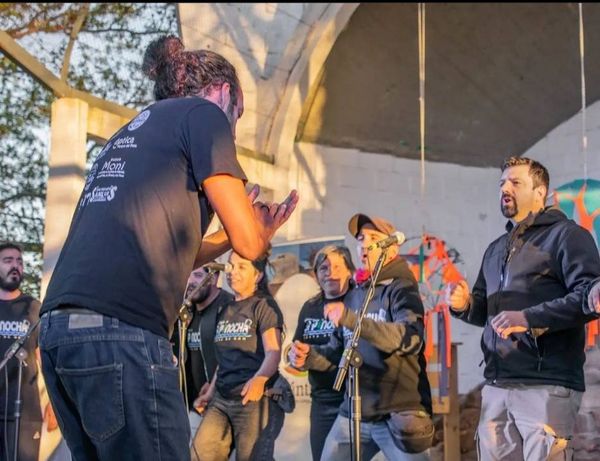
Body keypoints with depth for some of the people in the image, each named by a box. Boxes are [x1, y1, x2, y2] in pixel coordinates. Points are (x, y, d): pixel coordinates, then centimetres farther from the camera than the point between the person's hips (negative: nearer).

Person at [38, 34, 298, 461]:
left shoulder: (132, 132, 29)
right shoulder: (202, 113, 6)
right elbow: (249, 243, 1)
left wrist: (247, 228, 35)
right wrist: (262, 229, 25)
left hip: (58, 329, 9)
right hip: (120, 332, -9)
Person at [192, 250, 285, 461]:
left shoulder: (264, 306, -3)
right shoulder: (224, 310, 18)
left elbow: (273, 352, -15)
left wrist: (259, 379, -33)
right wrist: (210, 393, 19)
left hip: (255, 400, -7)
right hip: (221, 400, 7)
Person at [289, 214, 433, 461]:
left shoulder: (401, 289, -6)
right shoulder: (353, 296, 16)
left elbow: (410, 338, -25)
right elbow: (338, 352, 19)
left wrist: (352, 320, -33)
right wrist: (309, 357, -2)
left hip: (398, 415, -7)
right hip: (353, 414, 7)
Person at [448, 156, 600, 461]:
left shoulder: (566, 235, -1)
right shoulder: (496, 248, 24)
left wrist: (529, 318, -22)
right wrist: (465, 305, 5)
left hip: (546, 385, -7)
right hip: (496, 385, 7)